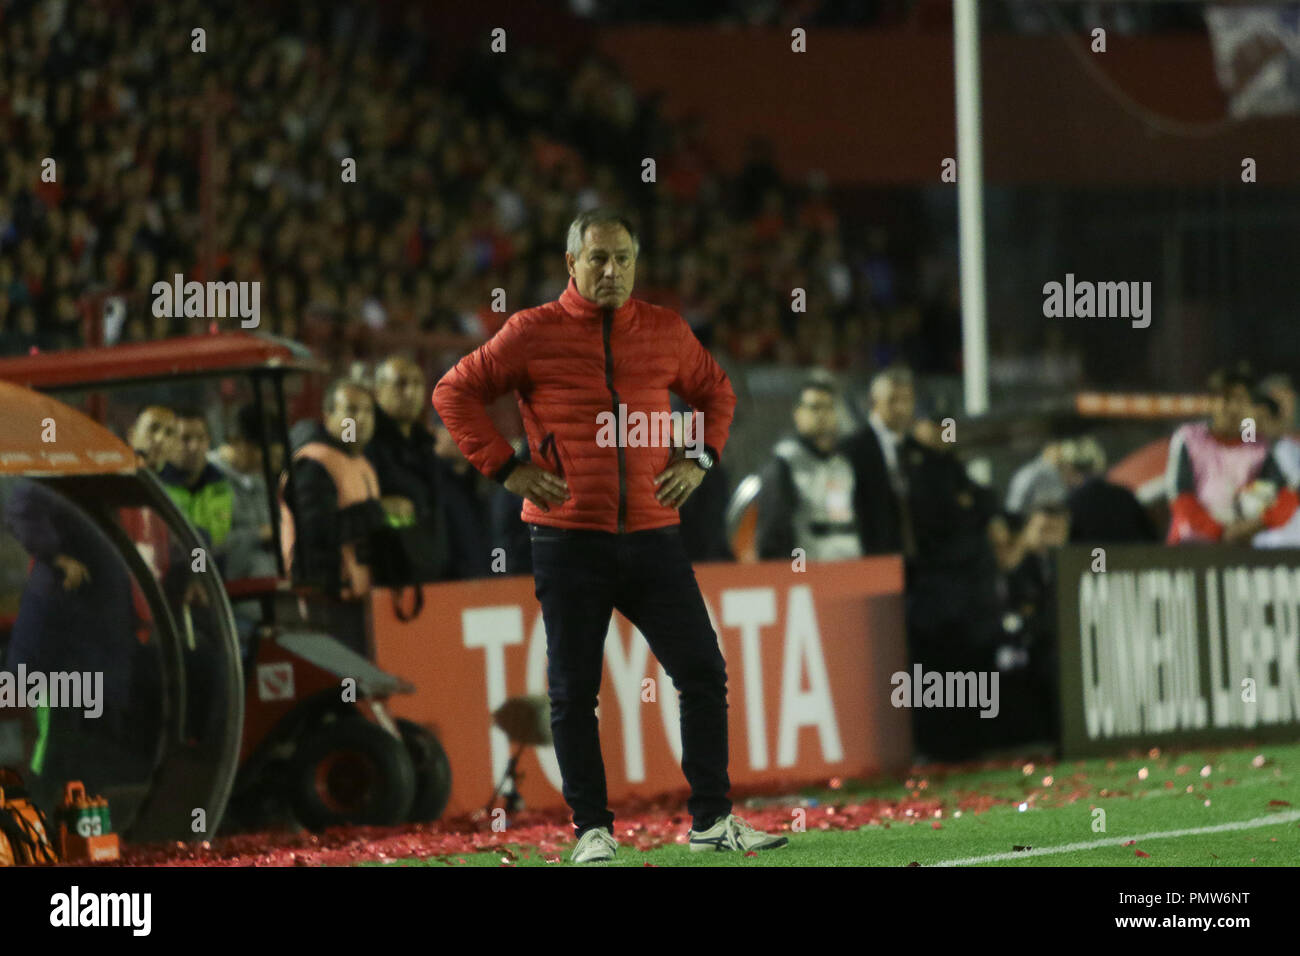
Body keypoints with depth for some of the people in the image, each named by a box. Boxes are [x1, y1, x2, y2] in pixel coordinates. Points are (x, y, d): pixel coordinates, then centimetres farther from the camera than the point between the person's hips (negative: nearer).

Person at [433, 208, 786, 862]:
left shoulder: (666, 332, 8)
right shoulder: (533, 333, -2)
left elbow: (715, 391, 25)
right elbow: (455, 392, 2)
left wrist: (700, 459, 10)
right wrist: (506, 467, -4)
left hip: (653, 533, 3)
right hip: (568, 538, -3)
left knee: (704, 673, -1)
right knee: (573, 691, 1)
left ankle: (711, 820, 8)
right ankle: (592, 829, 11)